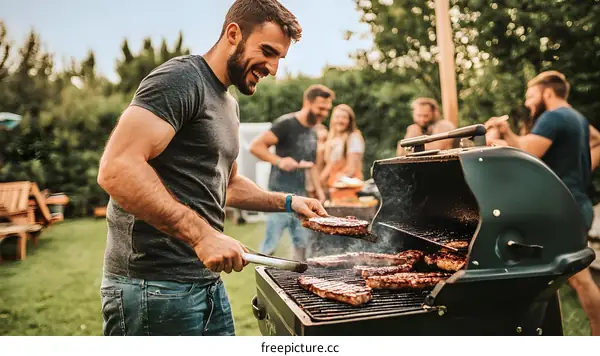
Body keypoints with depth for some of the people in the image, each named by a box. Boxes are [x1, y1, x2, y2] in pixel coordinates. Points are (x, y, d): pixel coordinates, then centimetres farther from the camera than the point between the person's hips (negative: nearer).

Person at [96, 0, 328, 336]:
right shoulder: (181, 79, -12)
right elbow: (117, 168, -24)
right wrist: (203, 235, -27)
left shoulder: (229, 104, 16)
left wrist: (287, 202, 15)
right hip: (155, 286, -9)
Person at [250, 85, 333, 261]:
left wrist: (318, 189, 14)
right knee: (271, 244, -5)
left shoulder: (312, 133, 13)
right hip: (281, 193, -8)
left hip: (300, 195, 8)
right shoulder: (286, 123, -11)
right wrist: (279, 160, -28)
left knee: (302, 242, 12)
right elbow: (255, 146, -17)